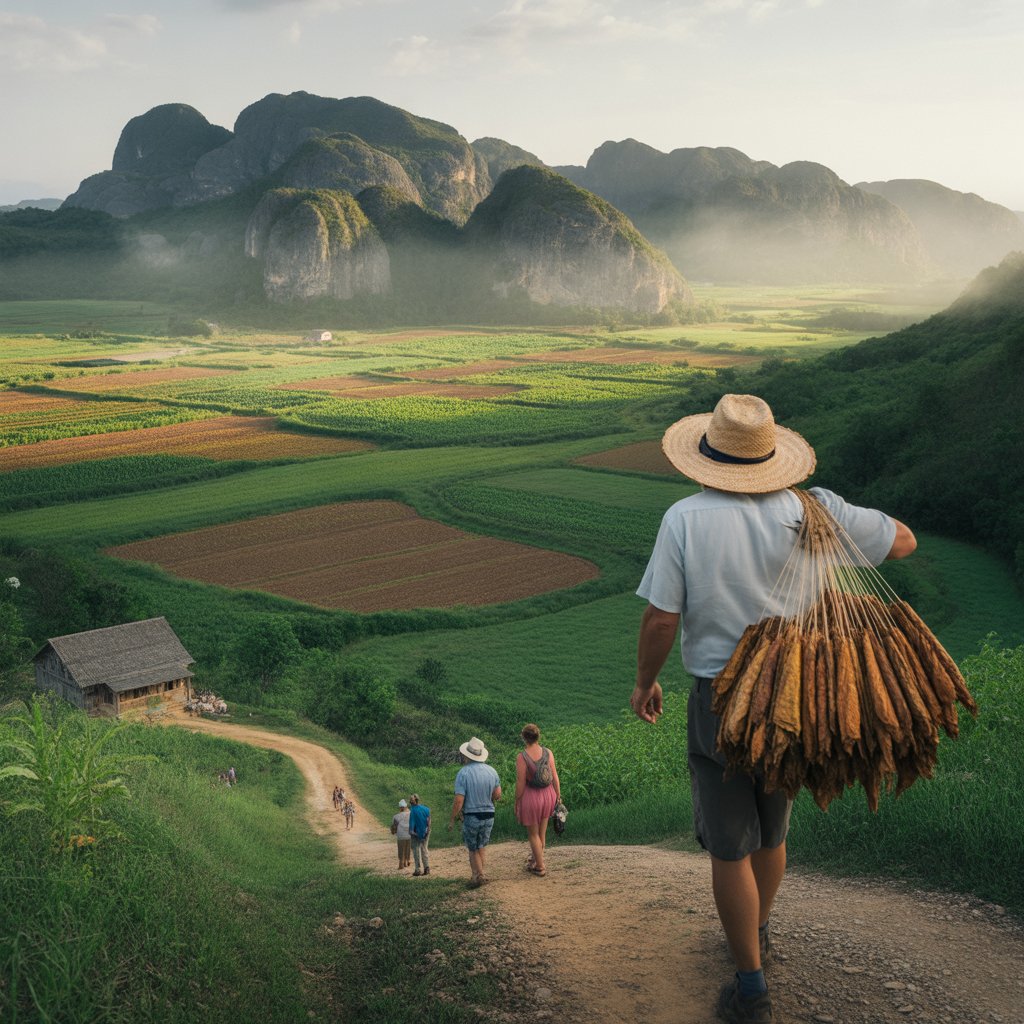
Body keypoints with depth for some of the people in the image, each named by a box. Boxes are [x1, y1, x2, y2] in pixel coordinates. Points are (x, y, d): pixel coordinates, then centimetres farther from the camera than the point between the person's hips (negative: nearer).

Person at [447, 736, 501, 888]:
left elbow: (458, 800, -18)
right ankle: (479, 875, 15)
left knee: (473, 849, 13)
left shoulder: (463, 773, -16)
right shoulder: (491, 771, -1)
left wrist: (452, 819, -7)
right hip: (489, 815, 4)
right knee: (482, 847, 19)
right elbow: (498, 794, 4)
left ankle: (478, 875, 7)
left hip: (471, 816, -4)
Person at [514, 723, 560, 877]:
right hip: (548, 795, 4)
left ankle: (540, 867, 23)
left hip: (530, 796, -4)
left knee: (533, 834, 15)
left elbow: (520, 783, -16)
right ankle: (534, 858, 41)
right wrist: (558, 796, 10)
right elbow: (555, 776, -3)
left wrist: (516, 804, -4)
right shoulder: (548, 753, -9)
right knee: (542, 831, 23)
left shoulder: (521, 757, -20)